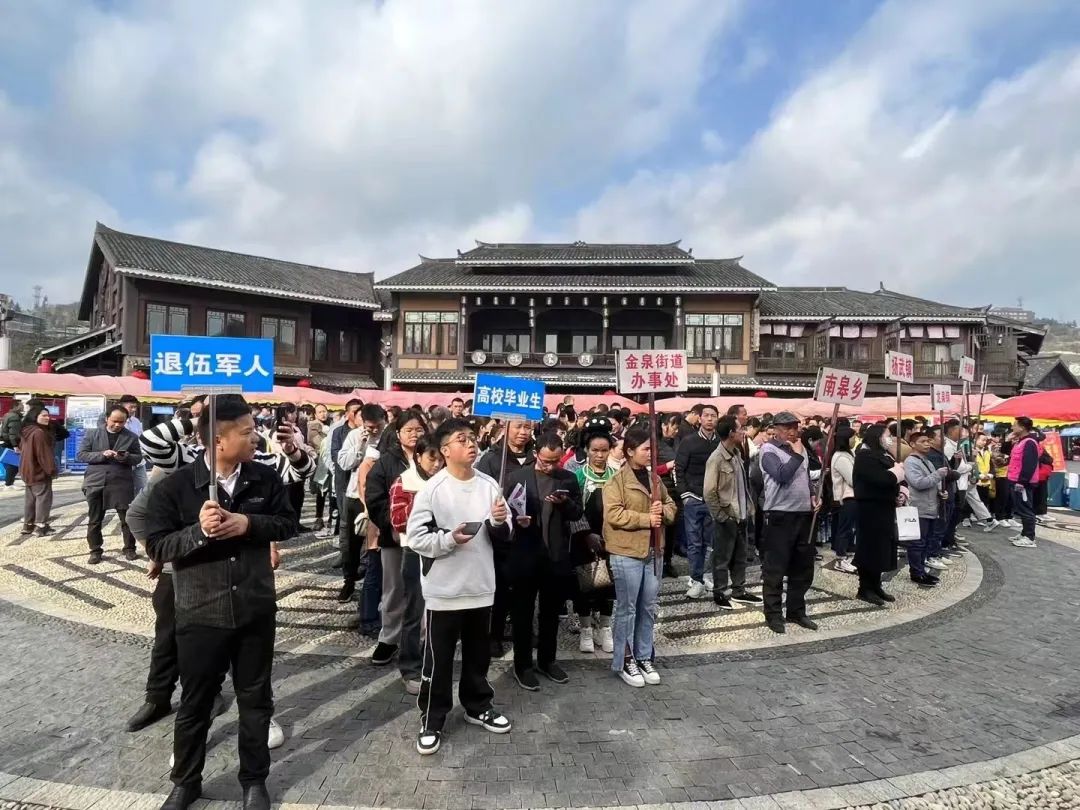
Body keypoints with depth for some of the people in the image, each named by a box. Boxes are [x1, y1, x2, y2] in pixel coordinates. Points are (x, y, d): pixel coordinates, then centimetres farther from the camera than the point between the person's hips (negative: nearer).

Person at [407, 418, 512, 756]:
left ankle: (478, 706, 39)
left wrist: (499, 522, -15)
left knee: (478, 654, 20)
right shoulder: (432, 489, -12)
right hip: (444, 589, -4)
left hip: (481, 586, 4)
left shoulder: (489, 484, -1)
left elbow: (501, 537, 6)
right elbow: (416, 538, -12)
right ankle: (432, 719, 26)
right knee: (438, 659, 9)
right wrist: (449, 538, -26)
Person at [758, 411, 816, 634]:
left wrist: (812, 496, 8)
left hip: (803, 514, 7)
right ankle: (773, 614, 11)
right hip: (779, 515, -7)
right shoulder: (769, 449, -9)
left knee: (803, 567, 14)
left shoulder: (801, 448, 14)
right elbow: (782, 476, -23)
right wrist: (797, 455, -13)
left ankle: (796, 611, 27)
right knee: (775, 569, 0)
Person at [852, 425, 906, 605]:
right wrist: (897, 471, -8)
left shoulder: (883, 455, 16)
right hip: (871, 510, -9)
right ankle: (865, 588, 4)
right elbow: (881, 480, -26)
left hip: (884, 509, 9)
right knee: (870, 548, -4)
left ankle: (875, 586, 19)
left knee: (881, 548, 11)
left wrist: (899, 490, -7)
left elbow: (893, 479, 15)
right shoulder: (866, 456, -13)